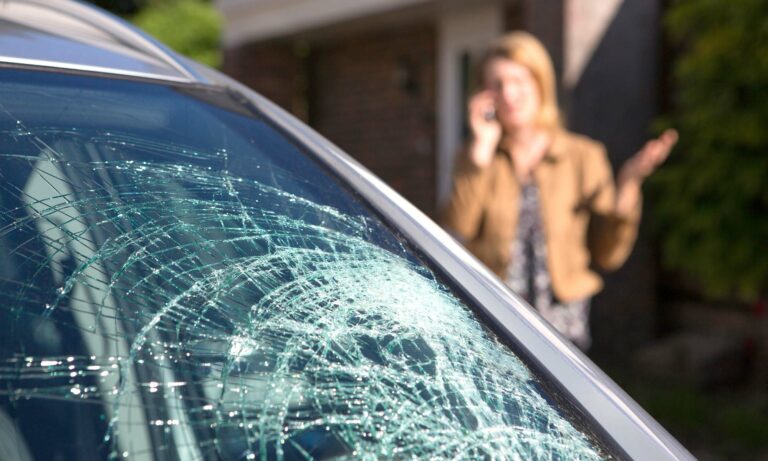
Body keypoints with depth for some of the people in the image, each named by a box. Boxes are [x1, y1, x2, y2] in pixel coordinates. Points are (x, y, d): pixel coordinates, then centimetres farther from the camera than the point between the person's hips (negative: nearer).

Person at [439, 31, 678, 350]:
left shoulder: (583, 157, 4)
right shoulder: (476, 156, 6)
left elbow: (608, 255, 2)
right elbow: (453, 237, -12)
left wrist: (627, 184, -8)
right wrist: (481, 150, -9)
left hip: (562, 325, 0)